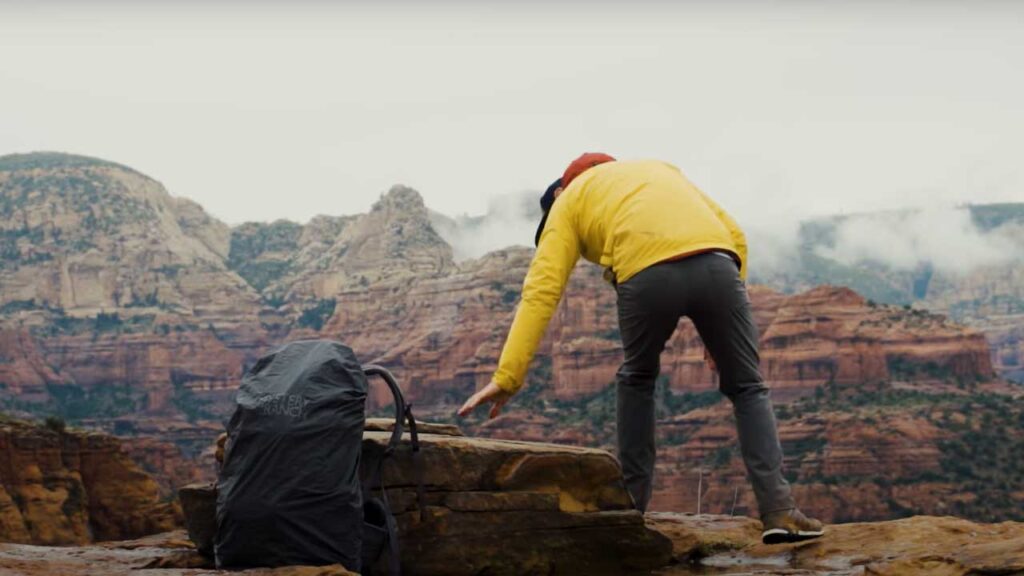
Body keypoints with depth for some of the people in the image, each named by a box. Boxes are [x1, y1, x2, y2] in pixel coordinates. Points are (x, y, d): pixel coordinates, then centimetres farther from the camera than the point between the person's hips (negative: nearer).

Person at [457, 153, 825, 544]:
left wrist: (507, 377, 11)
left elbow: (540, 292, 16)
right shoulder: (659, 170, 41)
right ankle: (778, 511, 2)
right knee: (747, 388, 17)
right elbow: (733, 235, 28)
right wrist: (723, 317, 28)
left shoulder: (567, 203, 30)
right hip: (717, 263, 2)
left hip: (647, 274, -2)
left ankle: (632, 501, 28)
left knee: (637, 379, 27)